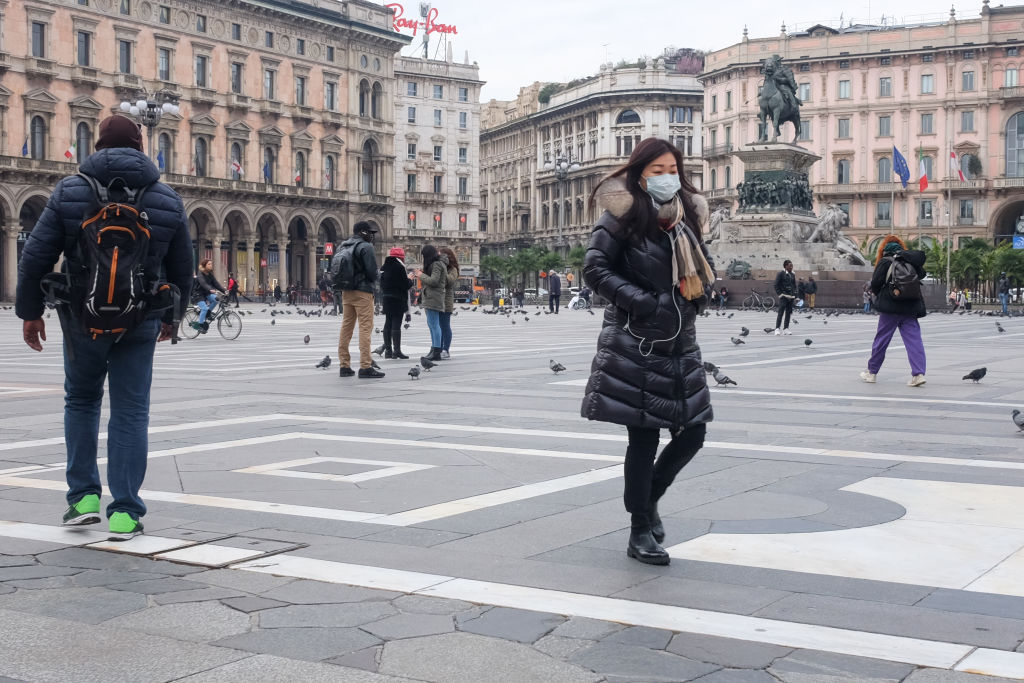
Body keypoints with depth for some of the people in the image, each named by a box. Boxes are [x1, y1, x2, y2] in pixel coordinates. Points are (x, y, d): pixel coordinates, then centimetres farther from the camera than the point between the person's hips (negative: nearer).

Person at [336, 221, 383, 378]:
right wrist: (374, 281, 7)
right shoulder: (365, 247, -10)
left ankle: (344, 366, 14)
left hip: (346, 292, 8)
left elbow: (334, 269, 15)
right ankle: (365, 367, -11)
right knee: (365, 327, -7)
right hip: (363, 292, -8)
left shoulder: (343, 247, 14)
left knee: (346, 327, 11)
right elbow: (372, 271, -14)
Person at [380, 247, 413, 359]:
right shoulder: (399, 267, -14)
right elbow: (406, 285, -15)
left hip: (386, 299, 7)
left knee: (388, 323, 11)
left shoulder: (384, 267, 10)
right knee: (396, 324, -7)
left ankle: (388, 350, 14)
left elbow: (382, 284, 14)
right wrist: (410, 279, 3)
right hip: (398, 299, -7)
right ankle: (397, 350, -10)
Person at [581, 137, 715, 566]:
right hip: (634, 345, -6)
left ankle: (649, 497, 33)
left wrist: (699, 295, 1)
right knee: (644, 437, -2)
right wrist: (641, 302, -19)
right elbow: (594, 269, -13)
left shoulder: (686, 216, 11)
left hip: (679, 344, 6)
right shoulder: (622, 217, -7)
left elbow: (704, 269, 23)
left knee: (693, 432, 6)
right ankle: (640, 532, 13)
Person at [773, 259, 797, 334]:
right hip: (783, 297, -6)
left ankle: (786, 328, 12)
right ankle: (777, 329, -12)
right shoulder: (781, 273, -4)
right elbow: (776, 285, -5)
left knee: (788, 313, 7)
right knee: (781, 312, -11)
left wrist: (795, 295, 13)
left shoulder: (792, 275, 15)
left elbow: (794, 285, 21)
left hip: (791, 297, 6)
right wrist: (780, 294, -11)